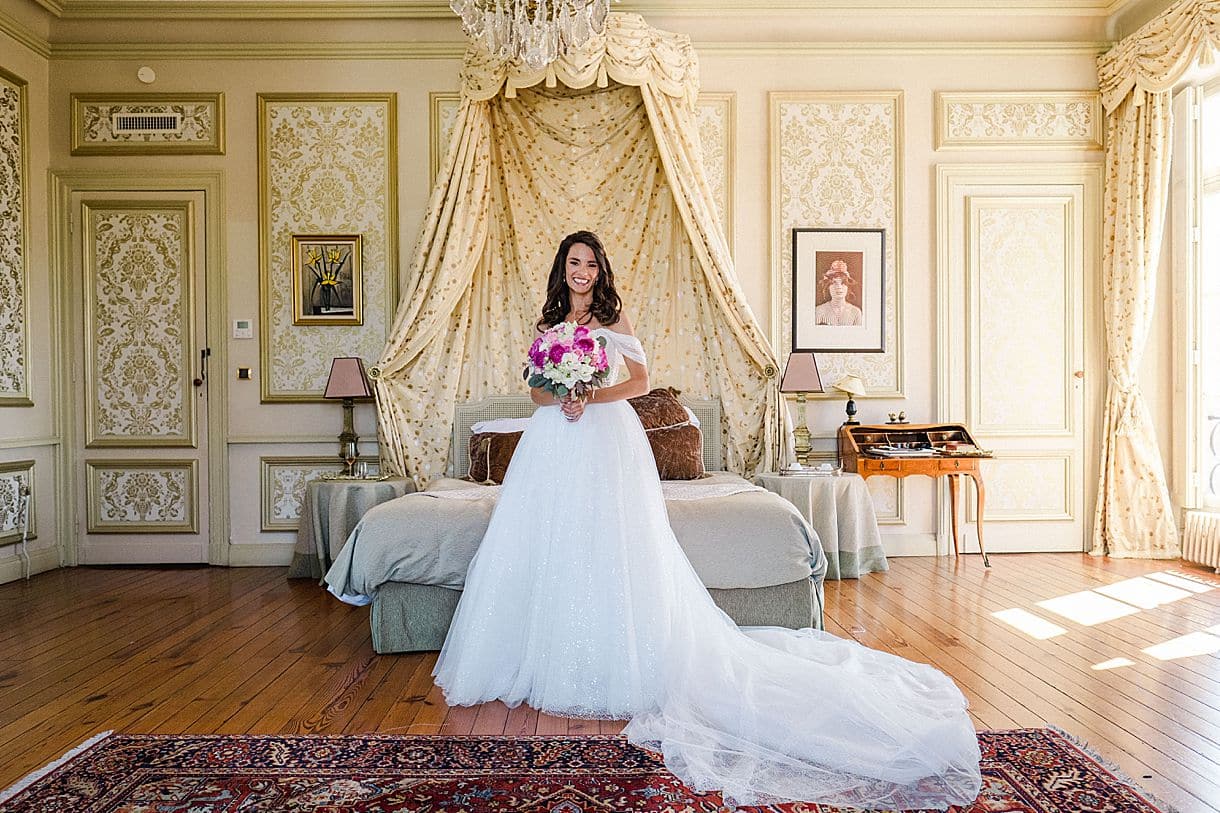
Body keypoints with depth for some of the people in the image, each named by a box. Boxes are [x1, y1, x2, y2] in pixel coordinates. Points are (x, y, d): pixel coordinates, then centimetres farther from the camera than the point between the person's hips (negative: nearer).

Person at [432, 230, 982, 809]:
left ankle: (606, 664, 4)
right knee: (546, 545, 1)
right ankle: (549, 659, 13)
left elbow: (640, 381, 1)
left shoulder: (614, 318, 5)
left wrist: (592, 397, -12)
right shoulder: (547, 323, 15)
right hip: (553, 445, 4)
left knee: (606, 544, -6)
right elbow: (537, 390, 11)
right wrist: (560, 398, -11)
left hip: (606, 442, -4)